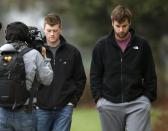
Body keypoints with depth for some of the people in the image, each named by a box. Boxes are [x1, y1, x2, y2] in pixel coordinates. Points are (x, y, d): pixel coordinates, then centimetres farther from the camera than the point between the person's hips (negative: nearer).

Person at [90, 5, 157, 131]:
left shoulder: (142, 44, 1)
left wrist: (149, 98, 0)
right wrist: (98, 97, -2)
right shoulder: (101, 45, 3)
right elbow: (95, 75, 7)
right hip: (109, 104, 1)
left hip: (137, 103, -1)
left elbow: (150, 75, 6)